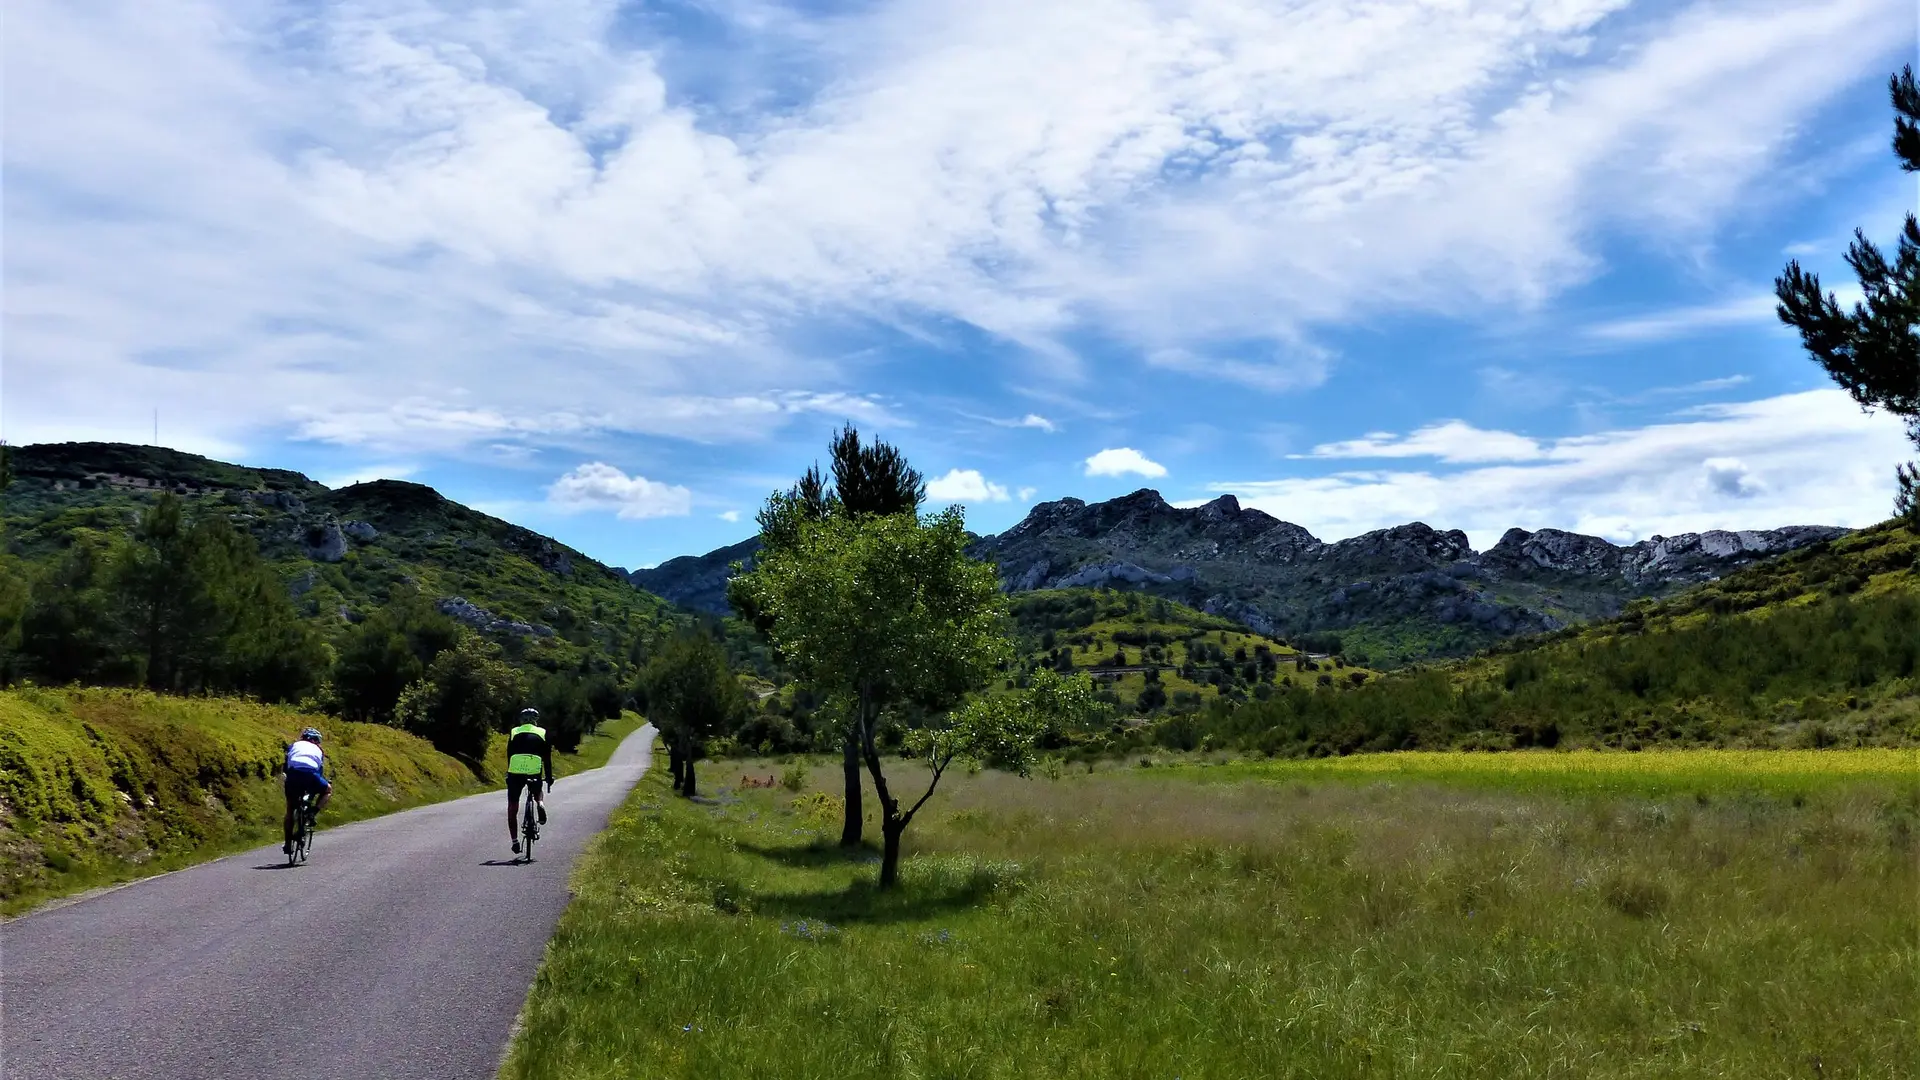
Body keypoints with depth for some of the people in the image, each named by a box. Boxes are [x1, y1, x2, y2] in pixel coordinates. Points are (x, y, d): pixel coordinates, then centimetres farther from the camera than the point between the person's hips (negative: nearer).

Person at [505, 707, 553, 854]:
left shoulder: (514, 732, 17)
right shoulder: (542, 733, 14)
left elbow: (509, 755, 18)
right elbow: (547, 758, 13)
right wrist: (549, 778, 19)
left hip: (515, 773, 0)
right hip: (535, 773, 0)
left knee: (512, 808, 12)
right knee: (537, 794, 31)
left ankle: (515, 841, 7)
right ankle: (540, 805, -2)